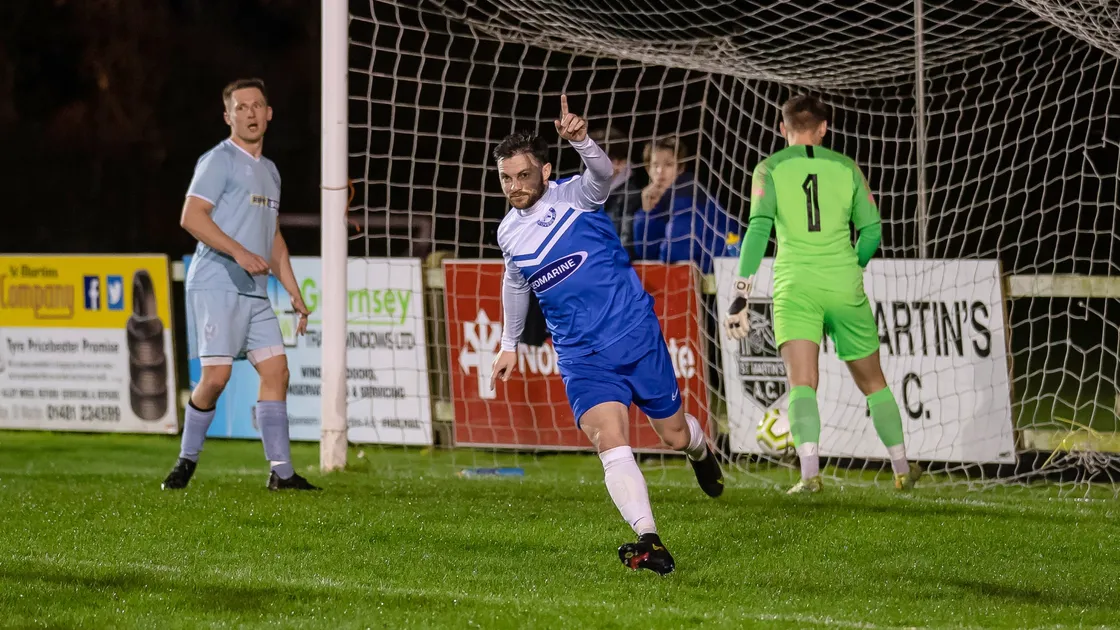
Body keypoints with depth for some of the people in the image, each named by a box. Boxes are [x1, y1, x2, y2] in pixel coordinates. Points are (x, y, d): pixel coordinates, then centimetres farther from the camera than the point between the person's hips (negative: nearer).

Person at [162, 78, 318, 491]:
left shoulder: (269, 171, 21)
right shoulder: (219, 160, -4)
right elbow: (192, 216, -15)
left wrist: (294, 293, 23)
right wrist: (239, 252, -24)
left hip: (254, 291, 8)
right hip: (215, 285, -8)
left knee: (275, 369, -2)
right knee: (216, 375, -13)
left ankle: (281, 472, -2)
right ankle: (187, 460, 4)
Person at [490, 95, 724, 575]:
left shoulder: (574, 196, -7)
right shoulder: (509, 233, 7)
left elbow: (602, 173, -31)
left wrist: (581, 141, -52)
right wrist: (510, 343, 34)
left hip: (637, 337, -2)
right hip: (582, 358, 2)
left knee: (674, 434, 11)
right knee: (610, 442, -20)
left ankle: (701, 452, 50)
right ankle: (649, 543, -30)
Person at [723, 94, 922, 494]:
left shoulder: (771, 168, 3)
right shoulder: (846, 168, 10)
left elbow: (758, 227, -8)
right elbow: (872, 230, 9)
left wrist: (741, 294, -11)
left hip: (795, 285, -2)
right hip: (844, 287, 2)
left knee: (801, 383, -11)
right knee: (873, 382, 17)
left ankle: (810, 472, -31)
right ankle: (902, 469, 26)